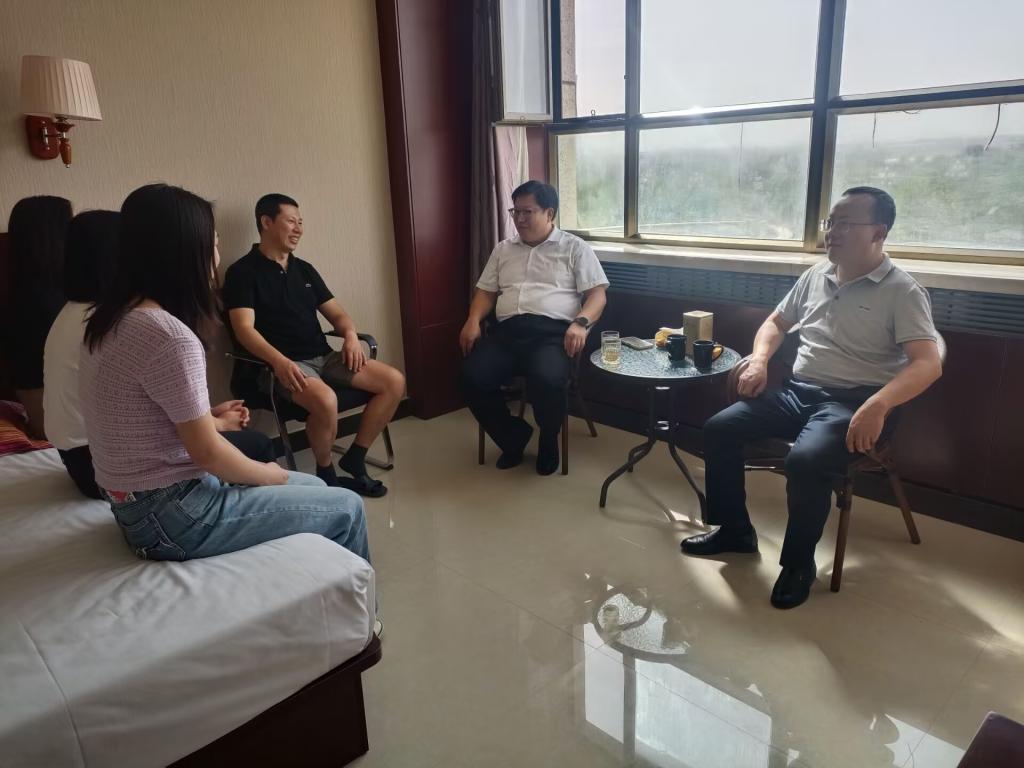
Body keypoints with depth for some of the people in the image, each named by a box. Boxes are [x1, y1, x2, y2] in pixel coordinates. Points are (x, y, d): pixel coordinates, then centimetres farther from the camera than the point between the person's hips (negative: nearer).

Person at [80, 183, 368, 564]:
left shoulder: (110, 319, 4)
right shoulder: (168, 336, -26)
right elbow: (208, 453, -21)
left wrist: (208, 419, 18)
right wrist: (268, 475, -4)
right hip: (172, 514, -10)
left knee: (314, 487, 20)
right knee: (347, 509, 0)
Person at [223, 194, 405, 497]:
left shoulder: (304, 269, 18)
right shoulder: (242, 272, -2)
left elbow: (336, 313, 18)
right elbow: (245, 330, -13)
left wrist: (350, 335, -6)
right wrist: (279, 361, -31)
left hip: (325, 357, 7)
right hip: (283, 364, -7)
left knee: (394, 381, -11)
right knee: (325, 401, -37)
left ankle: (354, 459, 2)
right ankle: (326, 474, -8)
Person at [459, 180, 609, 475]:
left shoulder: (574, 248, 11)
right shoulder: (503, 249, 24)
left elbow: (597, 294, 3)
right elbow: (486, 292, 23)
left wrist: (581, 322, -17)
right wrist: (473, 320, 2)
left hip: (552, 331, -4)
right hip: (508, 331, 4)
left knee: (547, 380, -35)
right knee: (471, 377, -23)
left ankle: (548, 442, -1)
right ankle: (513, 436, 4)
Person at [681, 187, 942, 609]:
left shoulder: (902, 291, -7)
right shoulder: (814, 276, 13)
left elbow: (928, 363, -17)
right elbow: (776, 322, 26)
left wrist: (878, 404, -34)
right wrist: (759, 360, 4)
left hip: (853, 402, -6)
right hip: (799, 391, 7)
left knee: (806, 461, -34)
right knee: (719, 428, -9)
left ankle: (799, 563, -8)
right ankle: (734, 530, 8)